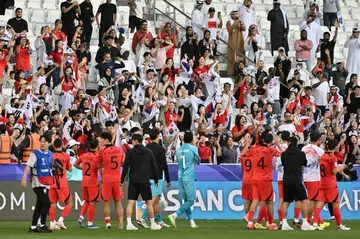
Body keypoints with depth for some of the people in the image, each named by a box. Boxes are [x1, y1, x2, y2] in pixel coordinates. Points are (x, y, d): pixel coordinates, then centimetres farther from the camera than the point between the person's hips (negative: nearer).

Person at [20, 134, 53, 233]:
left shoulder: (50, 154, 9)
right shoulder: (35, 154, -10)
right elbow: (28, 166, -18)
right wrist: (24, 179, -28)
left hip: (46, 183, 6)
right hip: (38, 182, -6)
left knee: (40, 205, 8)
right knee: (46, 203, -14)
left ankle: (33, 227, 14)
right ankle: (42, 225, -6)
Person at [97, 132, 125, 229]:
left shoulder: (102, 151, -5)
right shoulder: (119, 150, 5)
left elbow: (98, 166, 1)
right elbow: (123, 163, 14)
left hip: (107, 178, -3)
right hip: (117, 178, 3)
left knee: (107, 202, 5)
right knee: (118, 202, 8)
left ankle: (108, 223, 0)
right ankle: (121, 224, 1)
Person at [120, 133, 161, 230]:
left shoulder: (130, 152, -1)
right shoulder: (148, 152, 5)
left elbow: (125, 167, -5)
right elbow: (154, 167, 6)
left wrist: (122, 180, 1)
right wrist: (156, 180, 16)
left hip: (133, 181, -1)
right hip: (145, 181, 1)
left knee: (130, 203, -1)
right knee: (149, 202, 9)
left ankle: (129, 223, -13)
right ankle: (152, 224, 12)